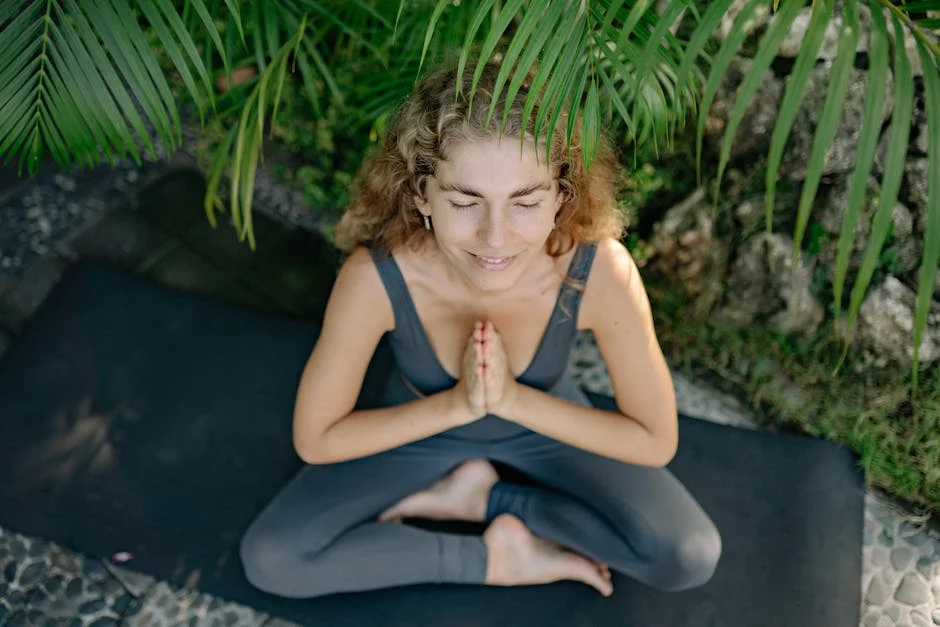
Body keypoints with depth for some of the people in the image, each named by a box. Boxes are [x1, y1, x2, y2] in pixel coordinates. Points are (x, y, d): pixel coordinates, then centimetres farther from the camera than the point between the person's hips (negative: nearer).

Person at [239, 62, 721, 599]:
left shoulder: (600, 269, -35)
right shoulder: (376, 277, -35)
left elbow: (657, 441, -21)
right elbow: (315, 440, -20)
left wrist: (515, 399, -33)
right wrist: (455, 405, -32)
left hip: (546, 421, 1)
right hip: (425, 423, 0)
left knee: (690, 558, -15)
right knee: (270, 558, -17)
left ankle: (480, 497, -1)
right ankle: (494, 557, -4)